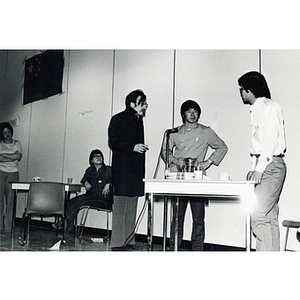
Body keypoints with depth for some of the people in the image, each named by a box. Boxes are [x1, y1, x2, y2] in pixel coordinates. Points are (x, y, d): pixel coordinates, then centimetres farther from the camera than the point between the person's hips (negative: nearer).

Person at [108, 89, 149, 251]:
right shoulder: (118, 119, -3)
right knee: (120, 208, -6)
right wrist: (133, 147, -22)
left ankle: (129, 241, 16)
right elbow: (114, 142, -12)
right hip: (122, 169, -8)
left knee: (132, 209, 9)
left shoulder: (138, 120, 21)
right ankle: (117, 243, 0)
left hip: (136, 169, 8)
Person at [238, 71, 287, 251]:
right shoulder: (256, 109, 21)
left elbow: (271, 139, -17)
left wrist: (260, 169, -20)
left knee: (259, 215, -14)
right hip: (264, 167, 9)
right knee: (269, 218, 9)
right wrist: (253, 168, 15)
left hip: (271, 165, -9)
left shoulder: (268, 106, -7)